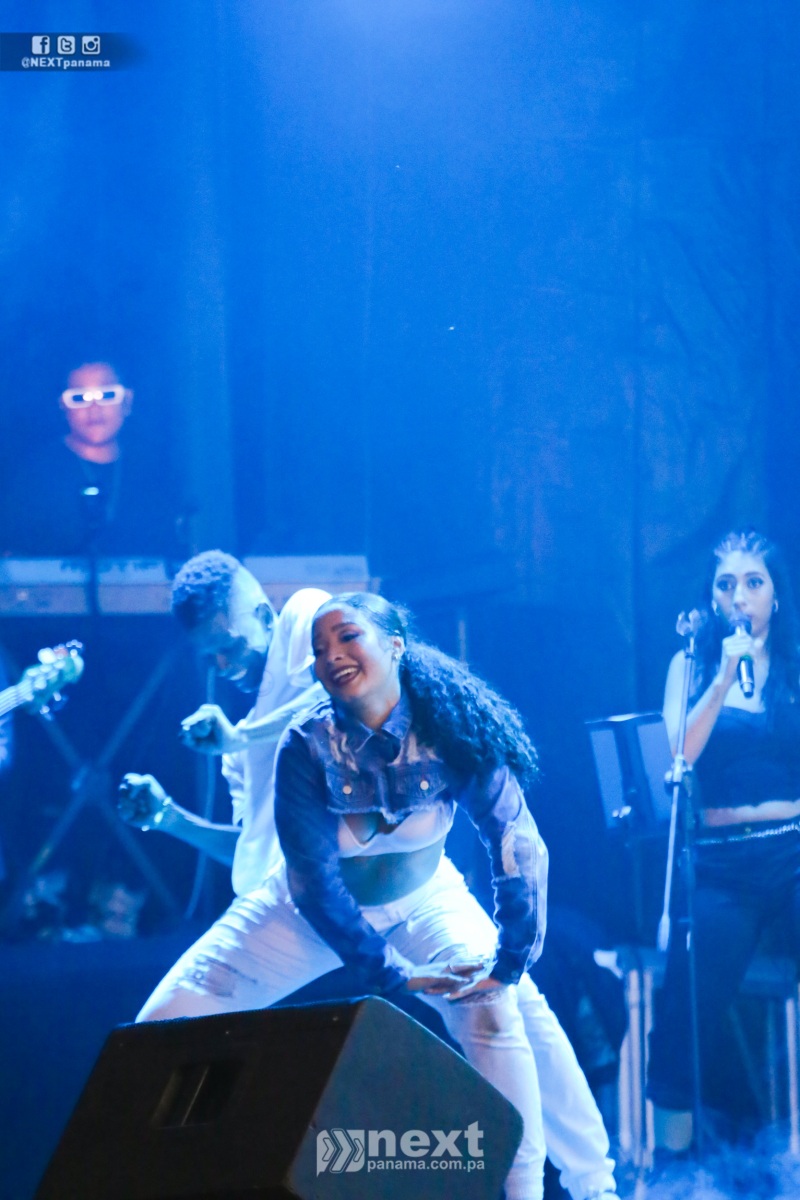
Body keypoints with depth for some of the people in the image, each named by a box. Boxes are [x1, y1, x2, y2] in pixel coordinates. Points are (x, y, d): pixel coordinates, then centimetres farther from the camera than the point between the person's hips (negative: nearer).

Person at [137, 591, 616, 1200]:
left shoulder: (452, 731, -25)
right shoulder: (307, 745, -26)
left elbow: (518, 845, -25)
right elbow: (314, 879, -25)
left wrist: (509, 965, -33)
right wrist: (392, 974, -29)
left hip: (423, 899, 0)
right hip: (314, 912, 0)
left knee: (501, 1010, -24)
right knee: (167, 1020, -13)